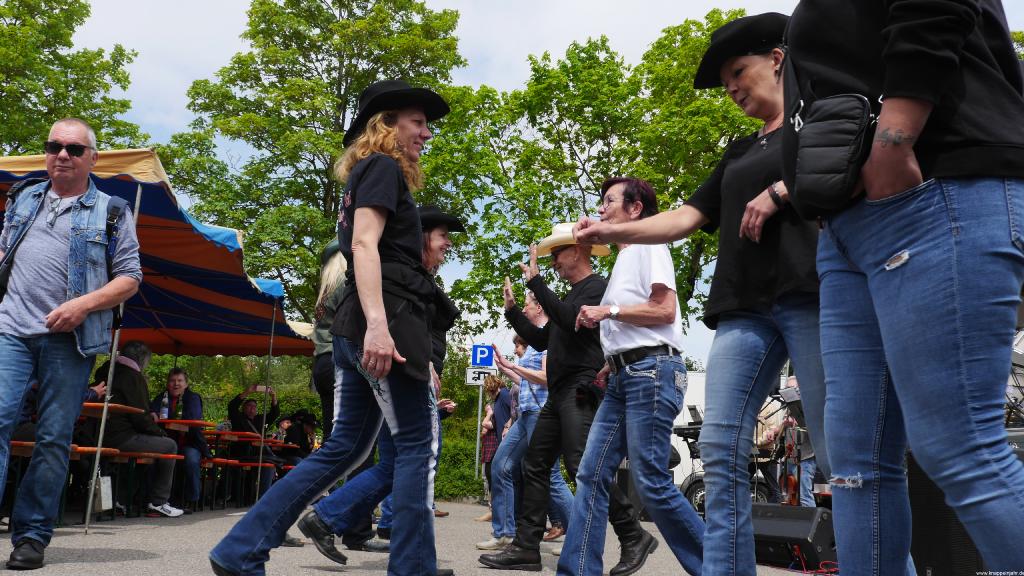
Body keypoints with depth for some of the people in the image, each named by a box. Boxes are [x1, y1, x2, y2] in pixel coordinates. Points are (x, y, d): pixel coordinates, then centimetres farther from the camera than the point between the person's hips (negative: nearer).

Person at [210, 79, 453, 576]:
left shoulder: (365, 176, 28)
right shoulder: (382, 167, -2)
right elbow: (364, 245, -16)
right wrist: (378, 324, -28)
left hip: (354, 329, 10)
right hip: (387, 321, -10)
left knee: (343, 448, 9)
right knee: (418, 444, -3)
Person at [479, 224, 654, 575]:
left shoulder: (597, 286, -4)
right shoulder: (570, 296, 25)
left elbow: (572, 321, -21)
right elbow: (541, 340, 26)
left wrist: (535, 282, -17)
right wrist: (512, 310, 18)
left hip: (581, 391, -10)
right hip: (559, 395, 10)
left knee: (583, 466, -18)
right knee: (534, 465, 5)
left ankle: (634, 537, -8)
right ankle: (526, 548, 7)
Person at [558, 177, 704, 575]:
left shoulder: (649, 245, -2)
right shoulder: (623, 258, 25)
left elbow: (664, 310, -13)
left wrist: (609, 310, -10)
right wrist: (613, 363, 14)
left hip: (652, 370, -9)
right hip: (624, 375, 9)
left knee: (650, 482, -10)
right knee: (591, 475, 2)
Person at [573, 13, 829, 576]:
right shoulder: (739, 154, 29)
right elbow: (686, 217, 22)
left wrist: (780, 191, -10)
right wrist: (613, 231, 8)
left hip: (810, 291, -6)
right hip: (745, 306, 6)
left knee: (839, 450, -9)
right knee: (720, 450, -6)